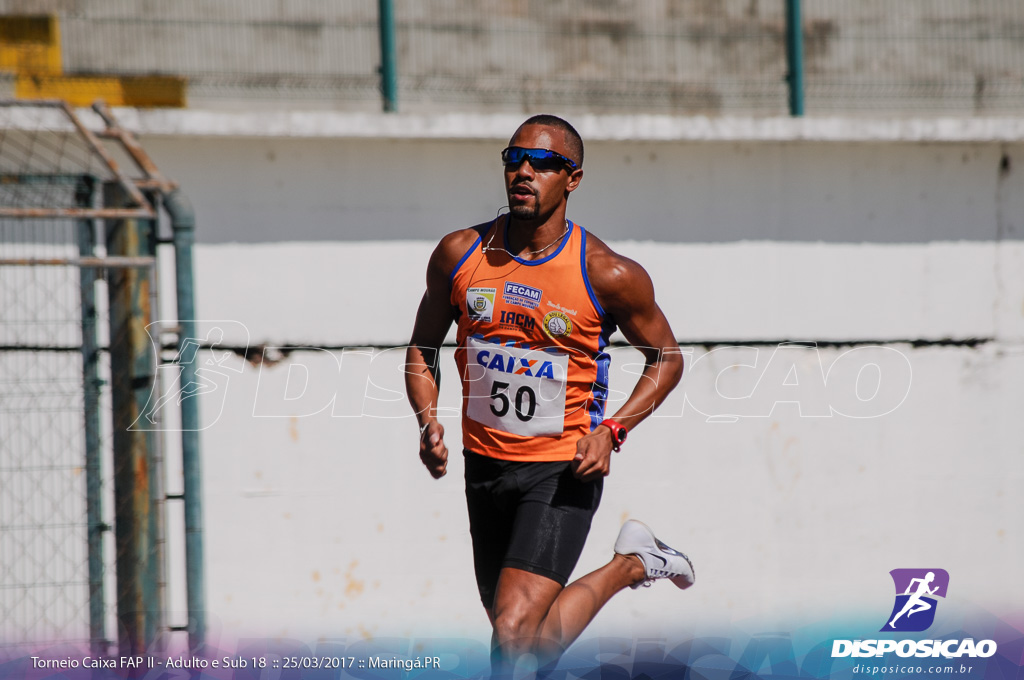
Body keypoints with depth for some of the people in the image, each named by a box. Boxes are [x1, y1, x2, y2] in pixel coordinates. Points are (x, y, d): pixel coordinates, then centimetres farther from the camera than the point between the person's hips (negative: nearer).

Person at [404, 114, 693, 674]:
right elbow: (422, 349, 12)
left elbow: (666, 359, 2)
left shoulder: (607, 275, -11)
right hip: (485, 466, 5)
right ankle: (629, 565, 43)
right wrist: (428, 423, -6)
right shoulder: (460, 254, -2)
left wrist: (611, 430, -13)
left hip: (563, 473, -5)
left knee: (514, 633, -20)